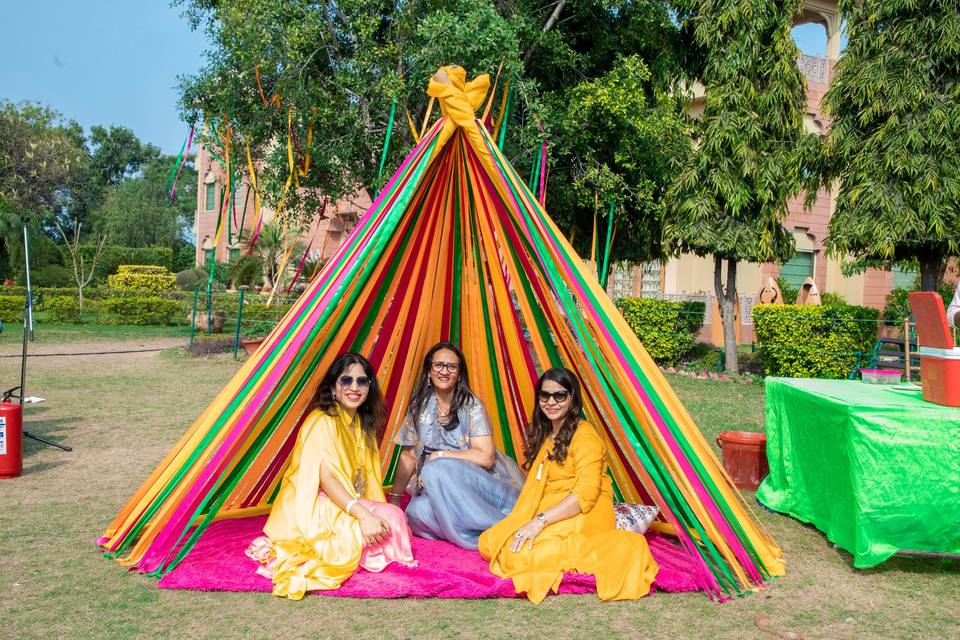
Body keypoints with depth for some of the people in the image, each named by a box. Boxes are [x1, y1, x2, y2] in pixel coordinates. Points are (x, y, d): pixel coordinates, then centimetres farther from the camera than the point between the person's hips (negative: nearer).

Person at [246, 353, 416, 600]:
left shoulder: (363, 424, 13)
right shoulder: (322, 421, -13)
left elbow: (367, 478, 10)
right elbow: (326, 479, -22)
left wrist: (375, 510, -7)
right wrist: (364, 515, -29)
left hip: (345, 504, 8)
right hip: (311, 509, -8)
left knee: (392, 515, -14)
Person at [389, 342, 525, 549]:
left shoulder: (471, 405, -6)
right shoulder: (419, 406, 5)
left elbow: (486, 457, -14)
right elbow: (408, 456, 12)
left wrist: (439, 456, -15)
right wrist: (394, 497, 13)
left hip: (477, 482, -3)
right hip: (437, 486, 3)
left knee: (436, 469, -34)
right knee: (417, 512, -30)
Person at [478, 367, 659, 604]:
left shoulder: (585, 434, -9)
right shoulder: (543, 434, 20)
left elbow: (586, 493, -20)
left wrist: (541, 520, -25)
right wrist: (526, 521, 4)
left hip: (582, 518, -8)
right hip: (544, 513, 8)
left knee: (517, 555, -29)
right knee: (488, 543, -10)